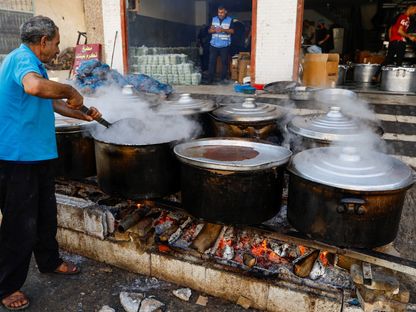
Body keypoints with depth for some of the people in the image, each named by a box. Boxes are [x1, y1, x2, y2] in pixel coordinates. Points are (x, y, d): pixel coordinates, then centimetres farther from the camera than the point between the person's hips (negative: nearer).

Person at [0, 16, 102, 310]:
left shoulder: (32, 63, 17)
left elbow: (54, 103, 27)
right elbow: (34, 87, -41)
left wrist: (84, 115, 24)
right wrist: (70, 90, -25)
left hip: (39, 155, 10)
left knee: (46, 214, 21)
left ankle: (49, 261, 39)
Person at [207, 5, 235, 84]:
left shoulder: (230, 20, 1)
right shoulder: (213, 19, 9)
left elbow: (232, 31, -5)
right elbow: (209, 30, 8)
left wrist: (223, 30, -20)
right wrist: (213, 30, -15)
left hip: (225, 45, -2)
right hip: (214, 45, 2)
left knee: (224, 62, 2)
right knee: (212, 61, -1)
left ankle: (223, 78, 12)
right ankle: (210, 78, 4)